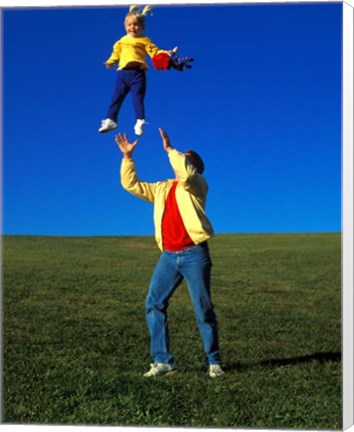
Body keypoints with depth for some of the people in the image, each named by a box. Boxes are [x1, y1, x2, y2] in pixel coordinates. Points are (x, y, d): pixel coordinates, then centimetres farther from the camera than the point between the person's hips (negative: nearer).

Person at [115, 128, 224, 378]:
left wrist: (169, 149, -12)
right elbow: (131, 184, 18)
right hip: (169, 256, 6)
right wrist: (128, 156, 11)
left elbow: (186, 173, -21)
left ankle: (214, 362, 9)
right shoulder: (162, 188, 19)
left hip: (194, 254, -6)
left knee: (203, 309, -1)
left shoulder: (197, 185, 2)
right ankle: (162, 360, 3)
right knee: (154, 304, -1)